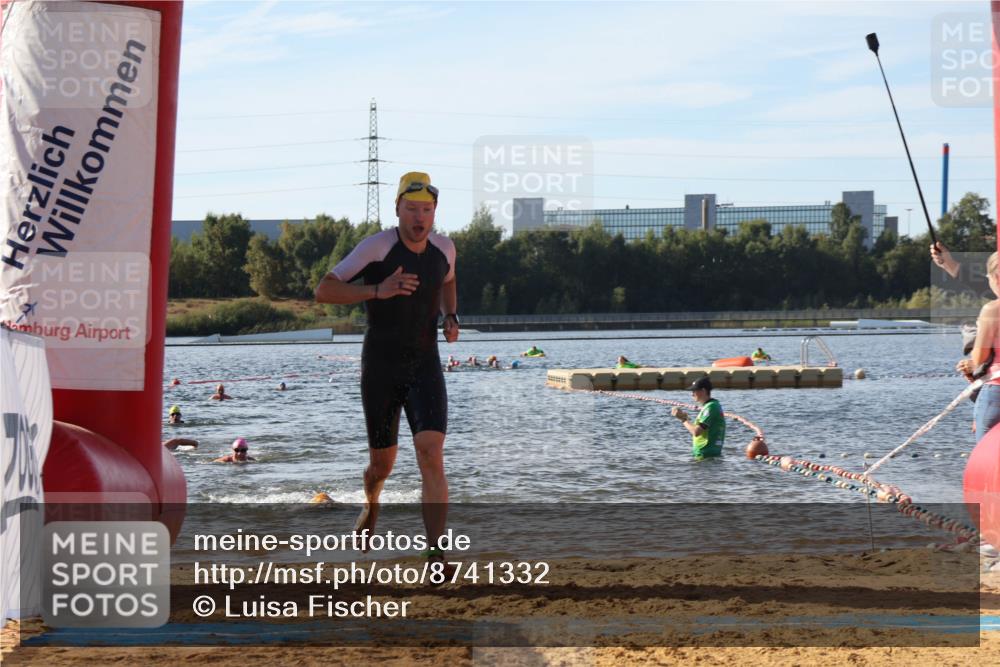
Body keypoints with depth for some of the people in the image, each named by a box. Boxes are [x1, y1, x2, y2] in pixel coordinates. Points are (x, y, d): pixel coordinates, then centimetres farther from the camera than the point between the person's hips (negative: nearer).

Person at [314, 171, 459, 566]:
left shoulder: (444, 248, 1)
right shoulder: (377, 248, -13)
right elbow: (323, 291, -18)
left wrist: (451, 318, 7)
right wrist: (377, 290, -30)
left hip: (425, 367, 2)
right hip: (380, 369, -2)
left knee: (431, 456, -18)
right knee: (382, 464, 10)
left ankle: (436, 555, -19)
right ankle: (371, 506, 48)